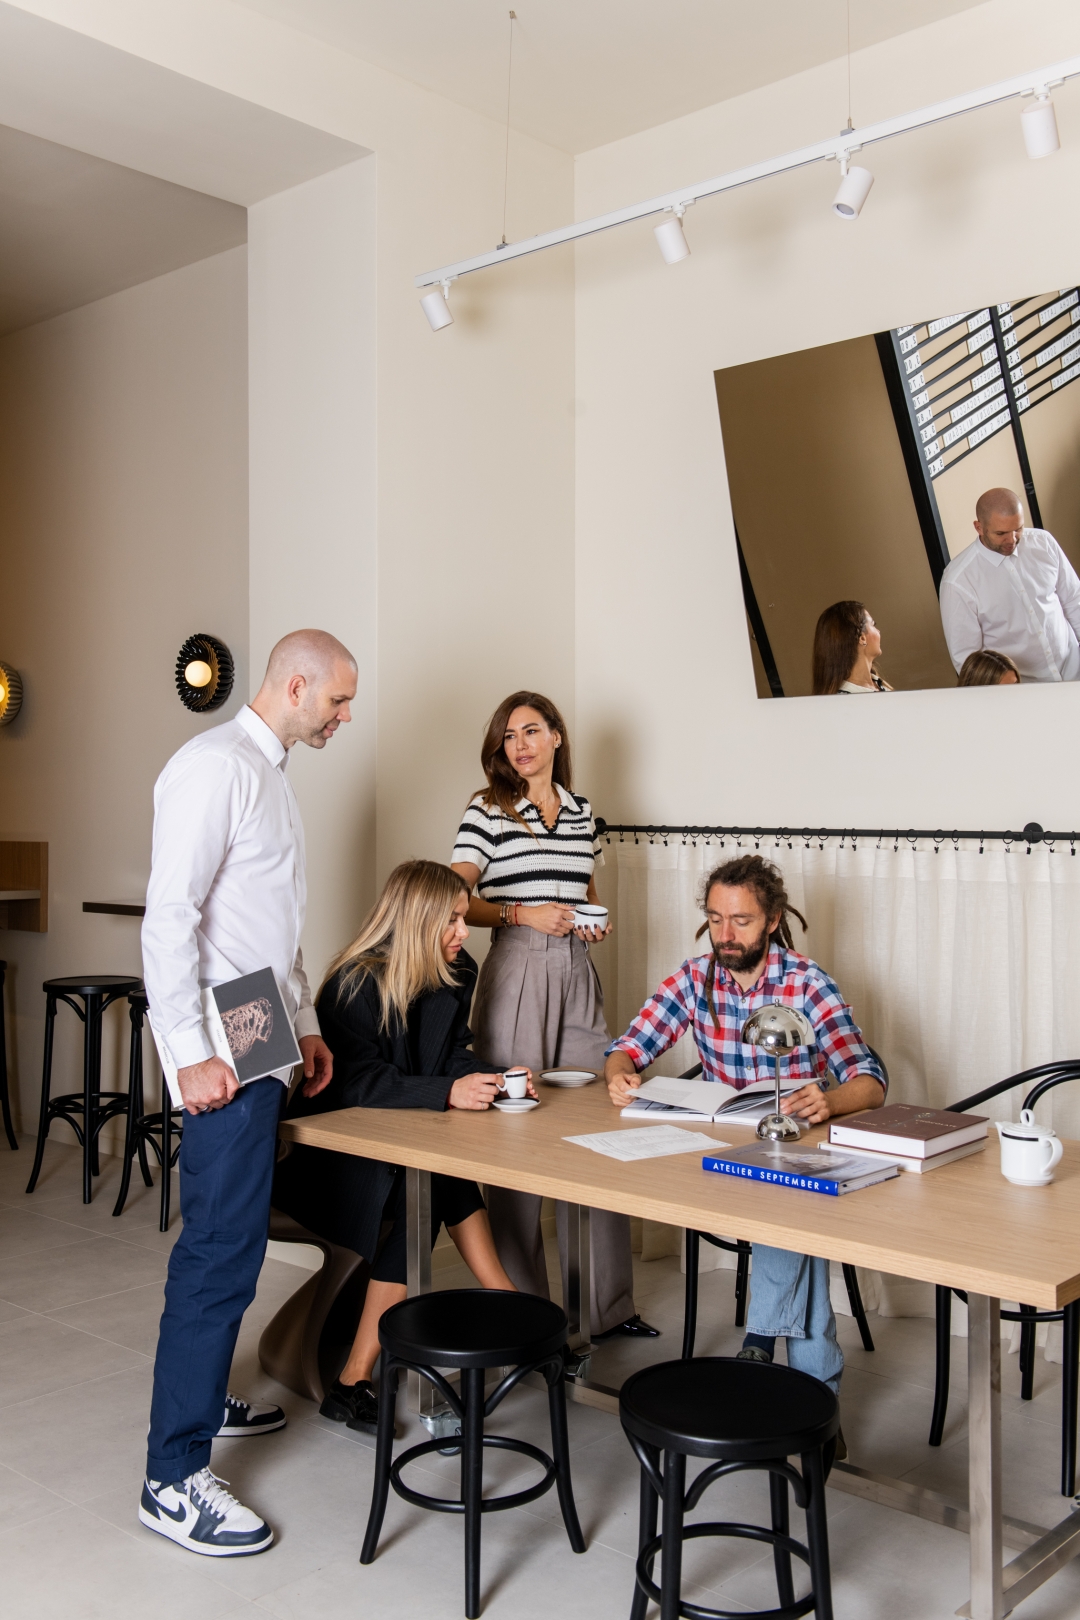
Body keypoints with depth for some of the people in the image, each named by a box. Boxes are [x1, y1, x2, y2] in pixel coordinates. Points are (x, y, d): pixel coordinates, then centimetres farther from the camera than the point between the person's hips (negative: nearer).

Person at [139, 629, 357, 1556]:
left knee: (233, 1236, 18)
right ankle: (175, 1479, 0)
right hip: (222, 1049, -10)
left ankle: (202, 1395, 33)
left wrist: (305, 1023, 20)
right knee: (222, 1250, -8)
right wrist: (191, 1052, -22)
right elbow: (169, 913, -21)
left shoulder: (271, 773, 18)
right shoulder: (217, 766, -14)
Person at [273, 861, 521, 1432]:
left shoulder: (454, 974, 3)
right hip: (334, 1150, -7)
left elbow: (454, 1055, 5)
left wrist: (491, 1078, -17)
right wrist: (448, 1092, -39)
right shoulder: (356, 985, -20)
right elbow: (360, 1085, -28)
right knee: (421, 1195, -30)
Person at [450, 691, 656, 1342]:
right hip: (517, 970, -4)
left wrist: (596, 918, 5)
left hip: (578, 971, 5)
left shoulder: (582, 810, 15)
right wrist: (522, 913, -17)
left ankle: (607, 1302, 18)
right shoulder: (489, 810, 0)